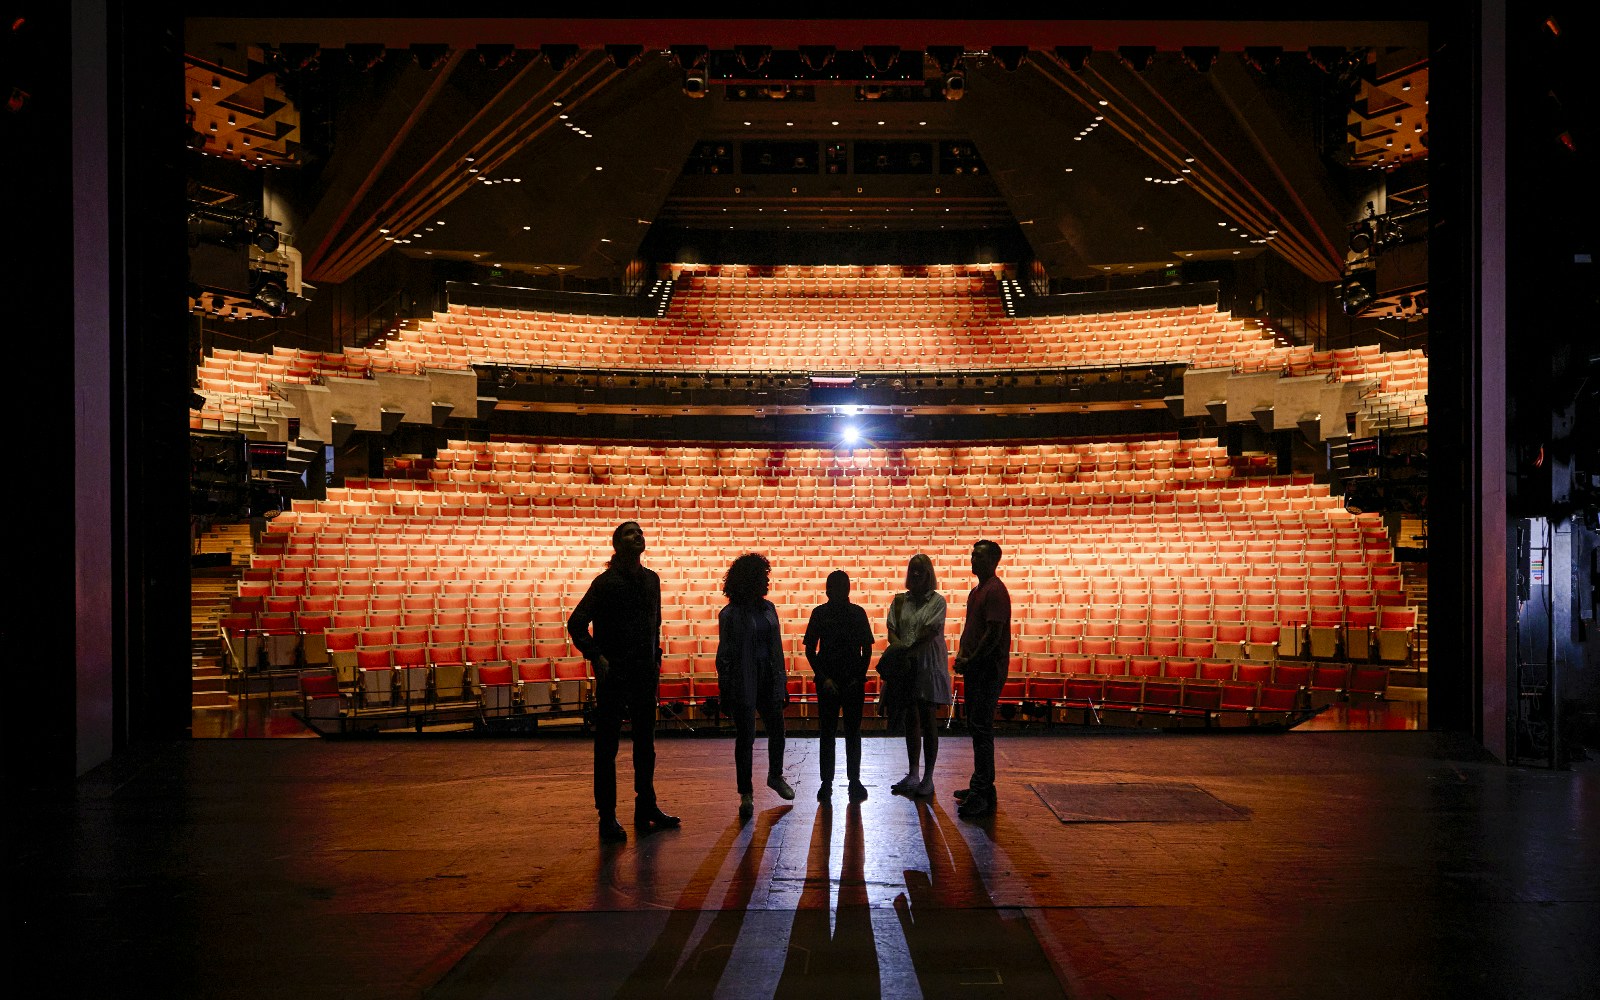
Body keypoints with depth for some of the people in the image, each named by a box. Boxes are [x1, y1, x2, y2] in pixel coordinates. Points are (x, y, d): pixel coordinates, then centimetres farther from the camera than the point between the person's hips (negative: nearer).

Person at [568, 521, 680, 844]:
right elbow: (576, 623, -10)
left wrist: (656, 658, 12)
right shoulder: (606, 582, -9)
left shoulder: (651, 579, 10)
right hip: (614, 674, -6)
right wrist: (595, 657, -17)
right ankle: (607, 816, 7)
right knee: (607, 745, 1)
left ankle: (646, 808, 25)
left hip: (644, 673, 6)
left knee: (645, 742, 14)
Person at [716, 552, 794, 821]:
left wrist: (782, 682, 11)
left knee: (777, 730, 14)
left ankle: (775, 776, 39)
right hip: (744, 684, -5)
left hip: (768, 680, 5)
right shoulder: (730, 614, -8)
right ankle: (746, 794, 11)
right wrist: (725, 690, -9)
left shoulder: (768, 608, 8)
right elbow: (724, 654, -7)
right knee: (745, 736, 1)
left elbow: (777, 647, 12)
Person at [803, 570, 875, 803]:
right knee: (827, 732, 2)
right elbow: (810, 650, 3)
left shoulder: (857, 613, 4)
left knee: (853, 732, 5)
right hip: (828, 682, 0)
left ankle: (855, 780, 13)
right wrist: (823, 677, -5)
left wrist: (859, 677, -2)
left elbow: (867, 650, 7)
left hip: (853, 682, 1)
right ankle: (826, 782, 9)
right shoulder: (820, 613, 2)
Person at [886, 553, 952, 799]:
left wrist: (909, 648, -19)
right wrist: (897, 644, -17)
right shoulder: (900, 601, 10)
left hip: (929, 665, -4)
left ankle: (928, 778, 5)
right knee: (911, 720, 10)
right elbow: (892, 629, 3)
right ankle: (913, 775, 18)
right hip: (906, 666, 4)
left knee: (929, 721, 0)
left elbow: (931, 631, -13)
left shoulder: (937, 600, -2)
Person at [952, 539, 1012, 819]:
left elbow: (994, 634, -20)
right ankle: (981, 785, 25)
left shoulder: (996, 591, -15)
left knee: (981, 728, -11)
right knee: (976, 727, 15)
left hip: (989, 669, -10)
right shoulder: (976, 591, 17)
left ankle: (982, 795, -10)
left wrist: (971, 661, -13)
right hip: (975, 669, 10)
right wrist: (961, 654, 7)